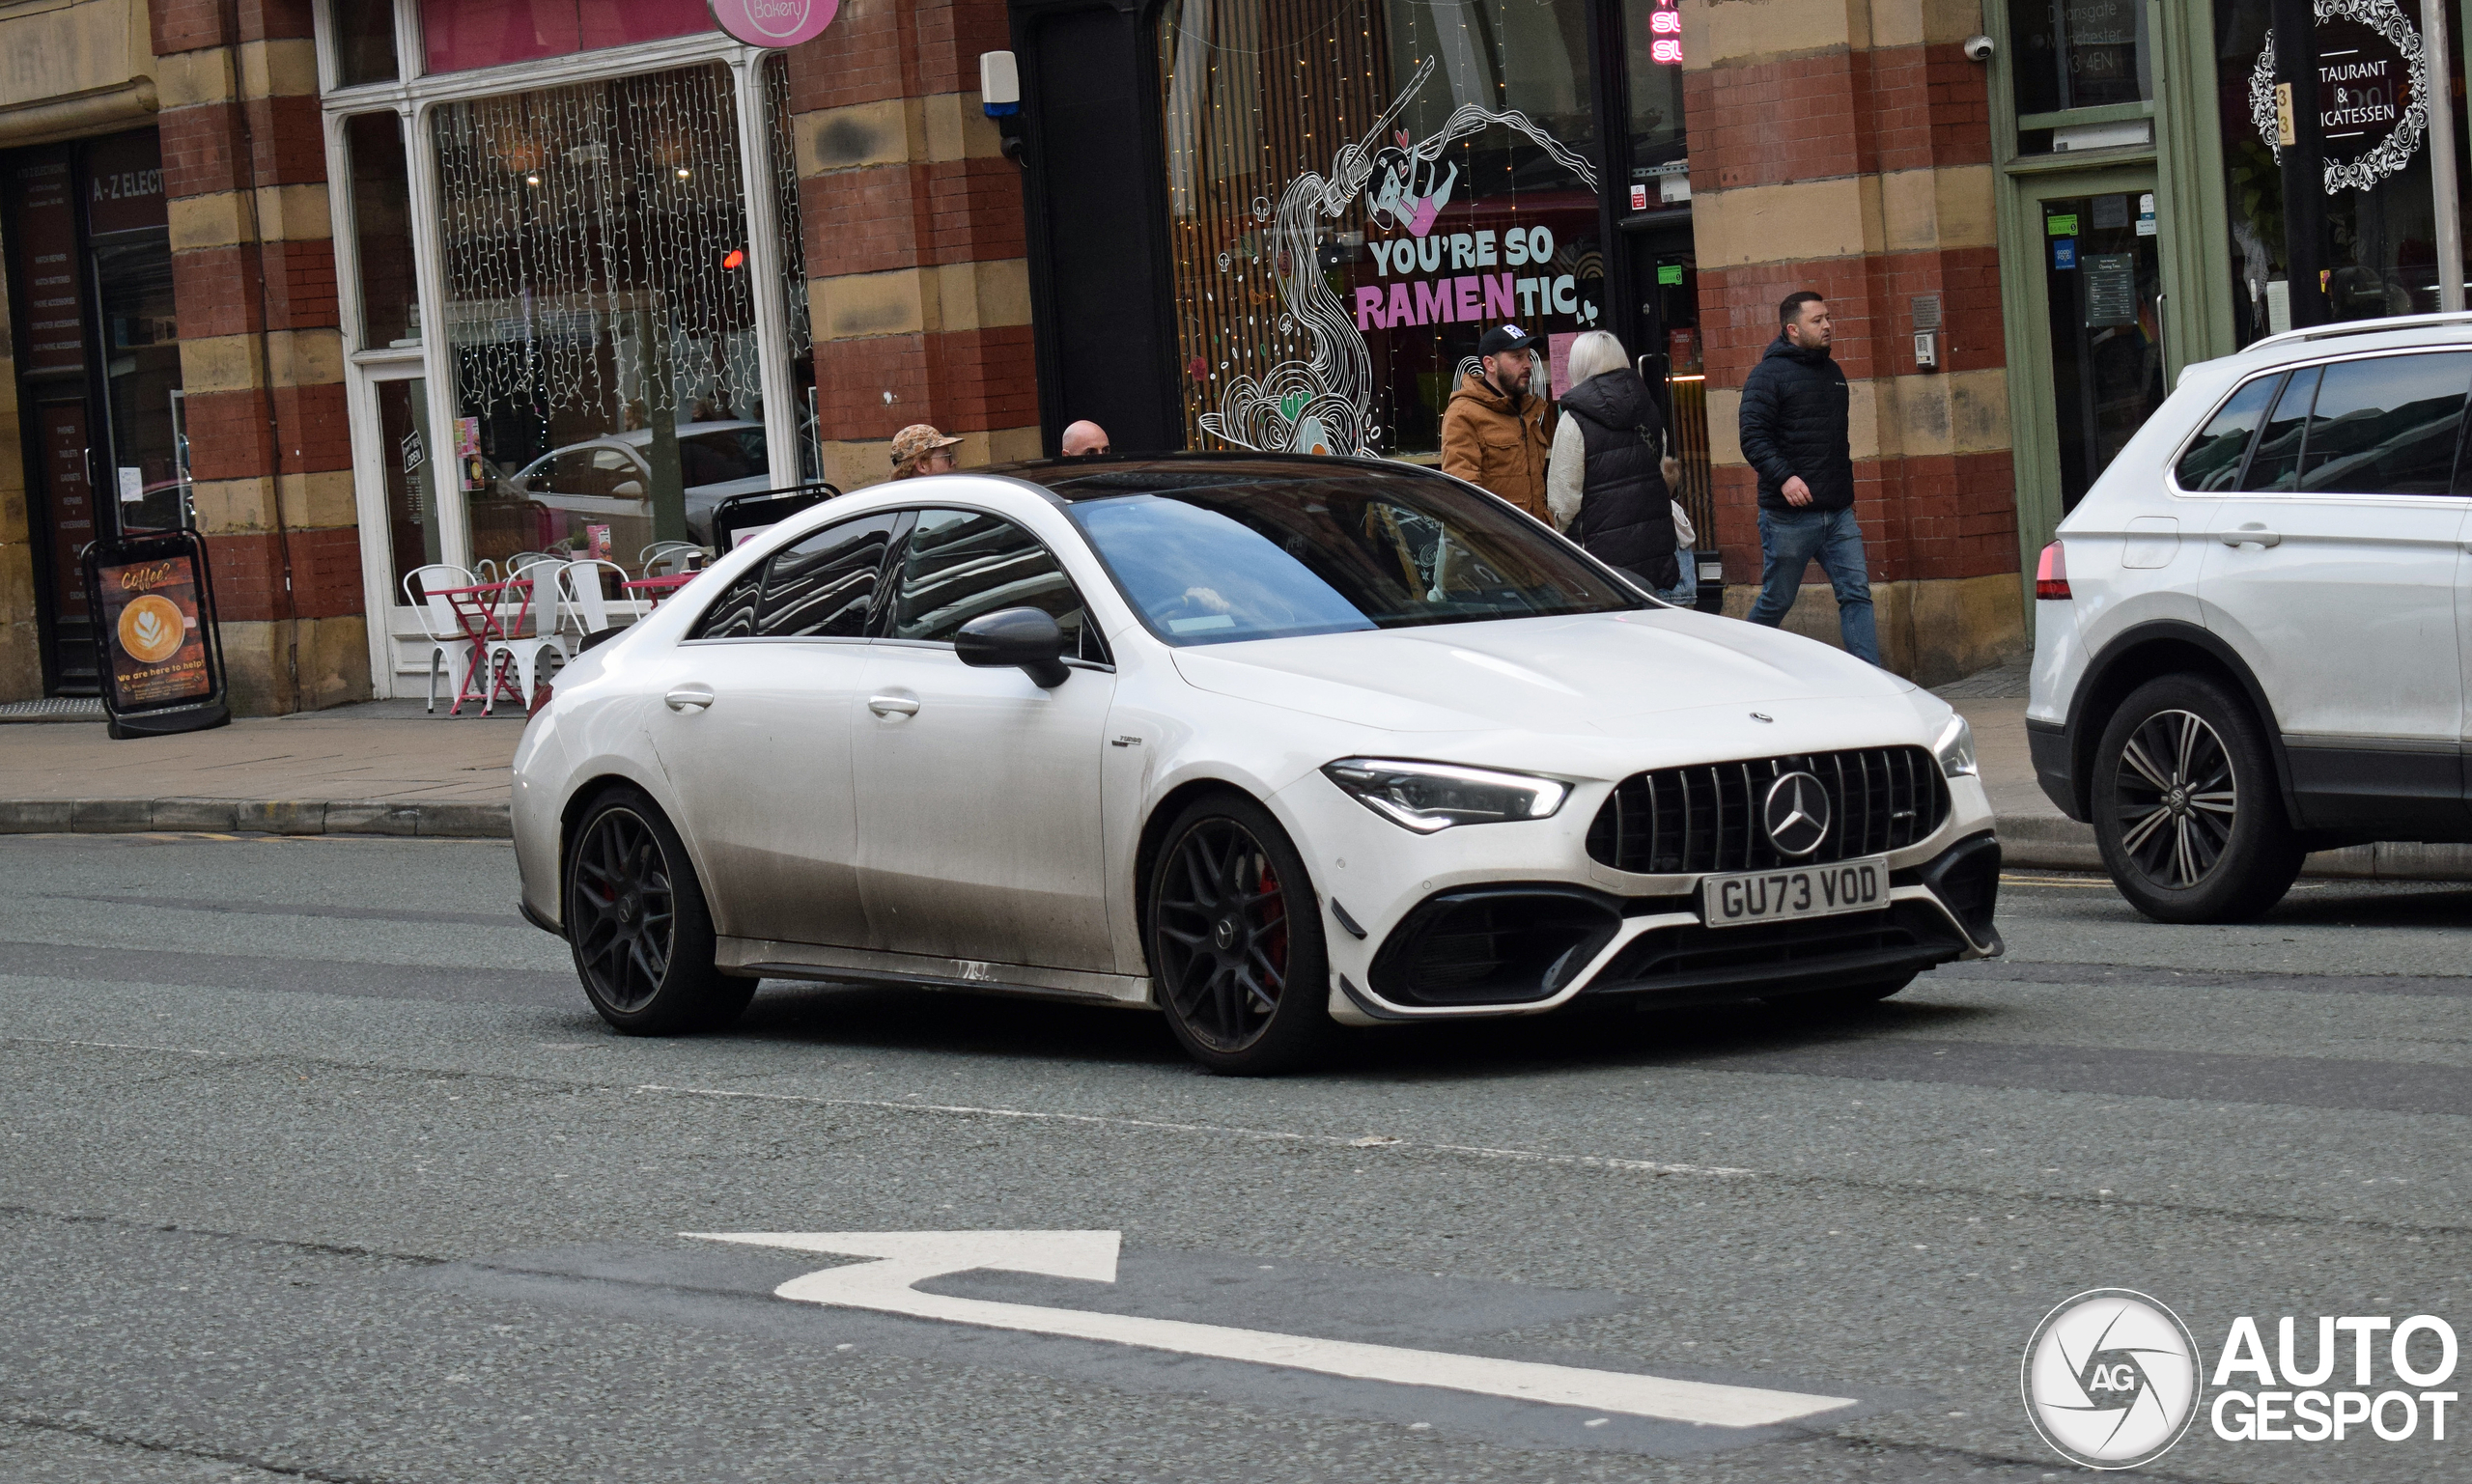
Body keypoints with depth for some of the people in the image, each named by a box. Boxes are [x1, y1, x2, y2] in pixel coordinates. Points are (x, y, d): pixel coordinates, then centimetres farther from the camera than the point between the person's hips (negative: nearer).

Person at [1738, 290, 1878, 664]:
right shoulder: (1768, 374, -5)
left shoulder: (1832, 373, 18)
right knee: (1776, 602, 2)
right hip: (1788, 516, -6)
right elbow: (1753, 438, -14)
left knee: (1856, 594, -3)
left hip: (1838, 513, 6)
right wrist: (1784, 476, -27)